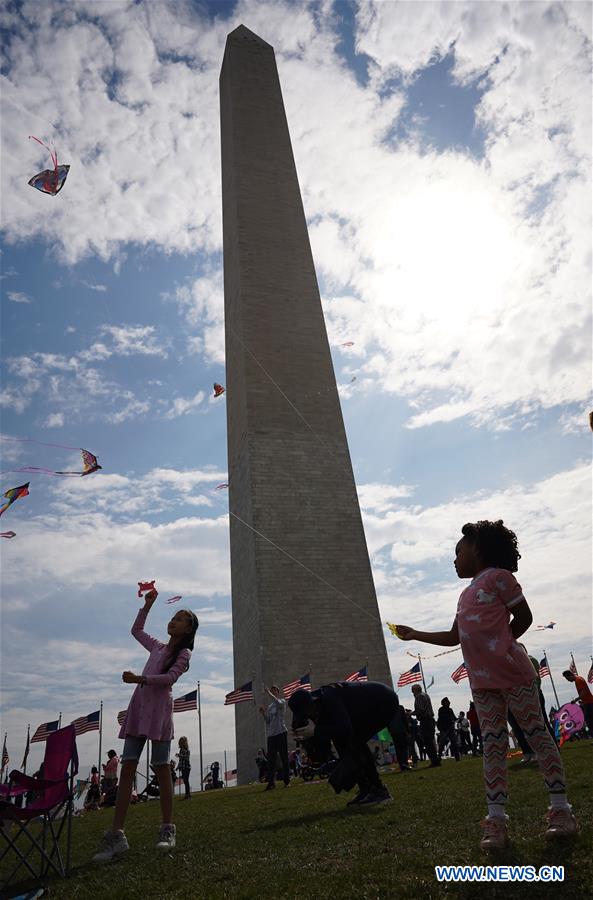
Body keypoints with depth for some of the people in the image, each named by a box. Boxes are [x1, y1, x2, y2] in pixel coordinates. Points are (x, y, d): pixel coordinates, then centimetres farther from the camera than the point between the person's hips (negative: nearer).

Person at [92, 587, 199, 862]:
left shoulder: (184, 653, 5)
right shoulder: (157, 647, 24)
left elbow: (170, 677, -12)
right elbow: (136, 630, 37)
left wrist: (139, 679, -24)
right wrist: (148, 605, 28)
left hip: (159, 708, -6)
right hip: (138, 706, 6)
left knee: (161, 769, -4)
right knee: (127, 768, -3)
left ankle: (167, 829, 3)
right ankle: (116, 835, -6)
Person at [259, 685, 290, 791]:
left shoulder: (282, 702, 3)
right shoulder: (269, 707, 20)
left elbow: (278, 703, -22)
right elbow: (268, 721, 14)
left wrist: (268, 692, -20)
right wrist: (263, 713, -2)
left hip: (281, 733, -5)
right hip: (271, 735, 6)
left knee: (284, 757, -2)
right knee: (271, 759, -1)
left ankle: (287, 780, 4)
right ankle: (271, 782, -1)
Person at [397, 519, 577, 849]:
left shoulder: (498, 576, -5)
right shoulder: (466, 595, 18)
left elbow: (524, 618, -4)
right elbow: (453, 637, 22)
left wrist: (499, 645, -5)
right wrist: (415, 634, 21)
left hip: (512, 673, -7)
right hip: (482, 682, 8)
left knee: (537, 734, 3)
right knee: (493, 746, 5)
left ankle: (560, 808, 12)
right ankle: (496, 818, 7)